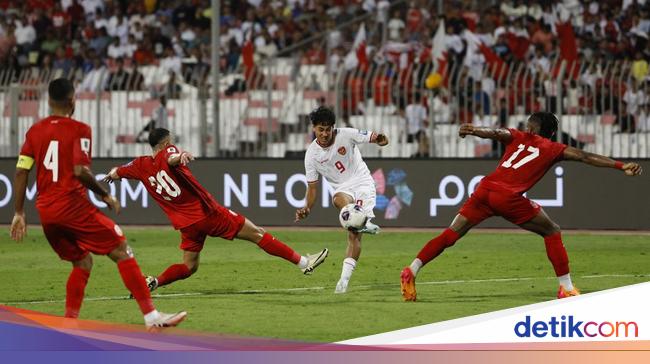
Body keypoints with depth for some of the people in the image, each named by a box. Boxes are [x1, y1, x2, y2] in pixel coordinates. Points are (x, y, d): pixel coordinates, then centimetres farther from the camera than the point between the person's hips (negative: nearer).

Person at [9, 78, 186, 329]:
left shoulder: (34, 131, 11)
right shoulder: (78, 130, -5)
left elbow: (21, 172, 7)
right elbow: (81, 171, -16)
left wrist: (19, 213, 11)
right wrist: (105, 196, -2)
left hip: (45, 211, 6)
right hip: (73, 205, -6)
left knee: (82, 262, 22)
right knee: (121, 251, -2)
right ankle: (151, 316, -9)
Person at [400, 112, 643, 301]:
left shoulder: (516, 137, 23)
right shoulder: (554, 150, 17)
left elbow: (495, 133, 4)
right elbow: (585, 157, 11)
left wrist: (474, 131, -12)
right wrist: (622, 166, 10)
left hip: (485, 189, 4)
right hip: (508, 197, -3)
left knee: (450, 235, 8)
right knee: (552, 233, 13)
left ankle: (412, 271, -1)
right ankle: (566, 288, 9)